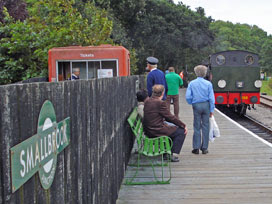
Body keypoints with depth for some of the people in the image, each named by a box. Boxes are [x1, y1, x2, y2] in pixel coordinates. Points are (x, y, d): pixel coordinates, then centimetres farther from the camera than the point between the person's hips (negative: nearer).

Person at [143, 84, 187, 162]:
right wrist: (183, 125, -1)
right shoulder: (160, 103, -19)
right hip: (156, 131, -9)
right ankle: (173, 155, 5)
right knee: (181, 132, 2)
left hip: (148, 129, 9)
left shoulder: (147, 101, 6)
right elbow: (170, 117, -12)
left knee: (173, 128, 30)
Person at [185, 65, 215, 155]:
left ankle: (196, 148, 7)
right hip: (206, 105, 0)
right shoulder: (208, 84, -3)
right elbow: (211, 98, -4)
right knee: (205, 126, 6)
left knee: (197, 127, 6)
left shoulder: (191, 83, -2)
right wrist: (211, 110, 1)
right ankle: (204, 148, 10)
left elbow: (188, 97, -5)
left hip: (196, 106, 0)